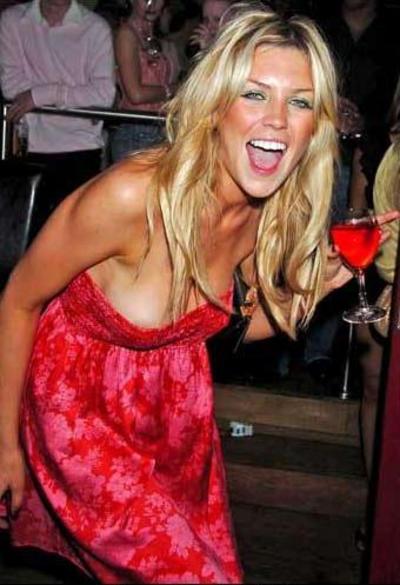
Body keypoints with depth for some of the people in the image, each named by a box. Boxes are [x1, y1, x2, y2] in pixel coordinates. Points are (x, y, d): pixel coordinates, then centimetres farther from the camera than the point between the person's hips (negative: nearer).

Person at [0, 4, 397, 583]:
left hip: (174, 405, 6)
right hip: (81, 407, -6)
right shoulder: (133, 195, -31)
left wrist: (312, 286, -10)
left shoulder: (269, 214, -11)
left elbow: (226, 324, 5)